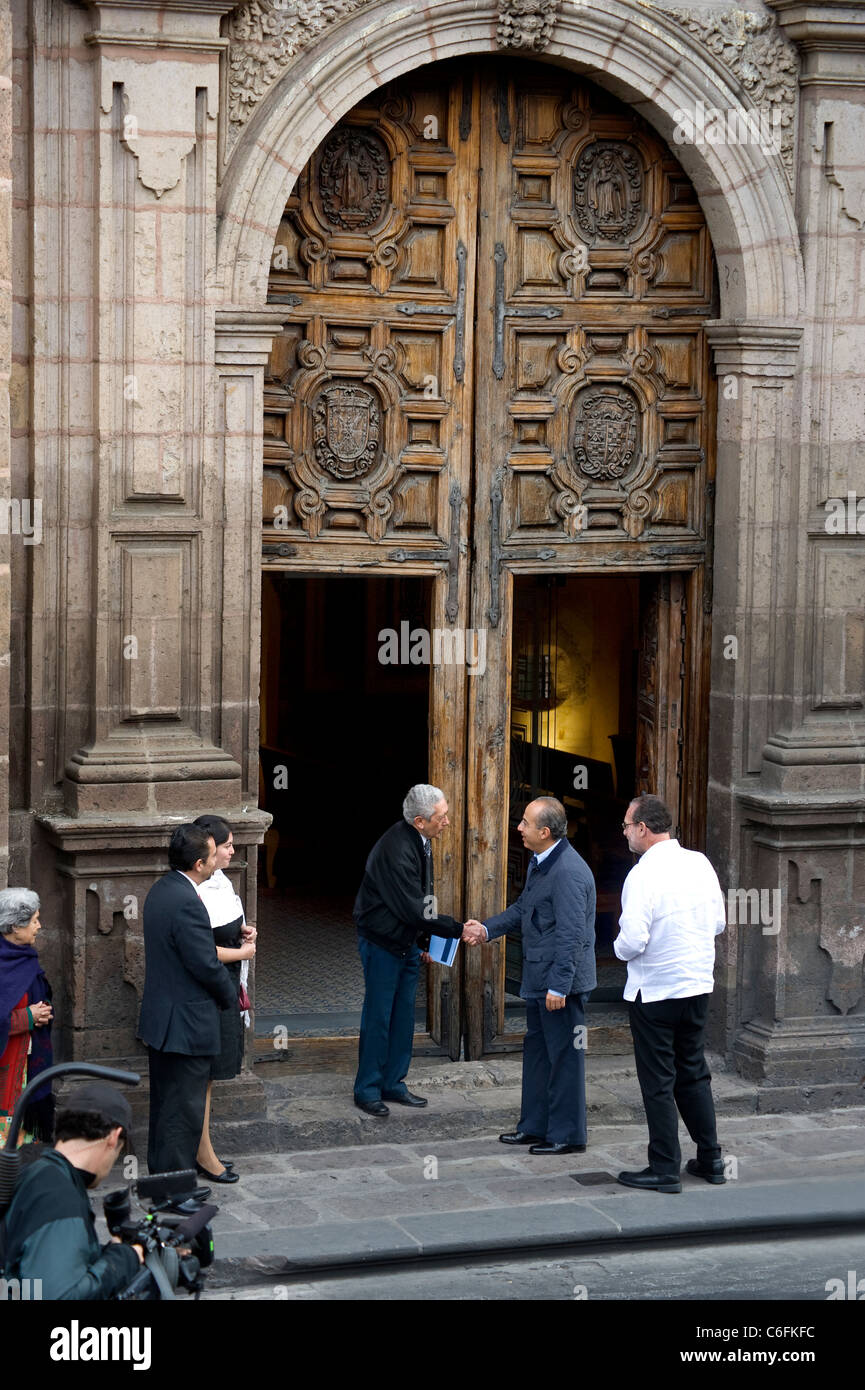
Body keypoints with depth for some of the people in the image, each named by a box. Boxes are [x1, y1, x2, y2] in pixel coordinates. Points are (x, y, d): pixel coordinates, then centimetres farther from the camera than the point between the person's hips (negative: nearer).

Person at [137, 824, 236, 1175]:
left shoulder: (160, 890, 7)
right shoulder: (187, 903, -24)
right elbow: (206, 964, -22)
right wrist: (231, 996, -3)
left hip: (158, 1019, 10)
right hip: (186, 1025, -10)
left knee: (164, 1103, 20)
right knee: (185, 1110, -1)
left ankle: (159, 1171, 30)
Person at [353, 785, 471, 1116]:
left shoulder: (421, 842, 1)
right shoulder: (397, 849, -28)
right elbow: (413, 910, -27)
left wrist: (424, 938, 11)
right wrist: (458, 930, -22)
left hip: (407, 940, 9)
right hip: (382, 942, -9)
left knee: (403, 1016, 12)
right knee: (378, 1017, -1)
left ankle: (393, 1084, 22)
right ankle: (367, 1090, 9)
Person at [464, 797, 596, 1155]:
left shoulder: (569, 872, -23)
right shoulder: (539, 862, 10)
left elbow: (571, 934, -25)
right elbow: (523, 908, 23)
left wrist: (559, 986, -25)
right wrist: (488, 928, 12)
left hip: (561, 981, -10)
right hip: (540, 978, 10)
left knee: (564, 1056, 0)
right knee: (536, 1050, 18)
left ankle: (567, 1135, 10)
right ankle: (534, 1126, 30)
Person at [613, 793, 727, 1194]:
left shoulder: (644, 875, -19)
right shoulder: (700, 863, 1)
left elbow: (632, 941, -24)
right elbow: (719, 922, 9)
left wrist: (619, 946, -2)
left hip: (654, 991, -6)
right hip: (698, 985, 6)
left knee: (658, 1082, 3)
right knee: (693, 1073, 19)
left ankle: (664, 1170, 8)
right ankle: (710, 1159, 25)